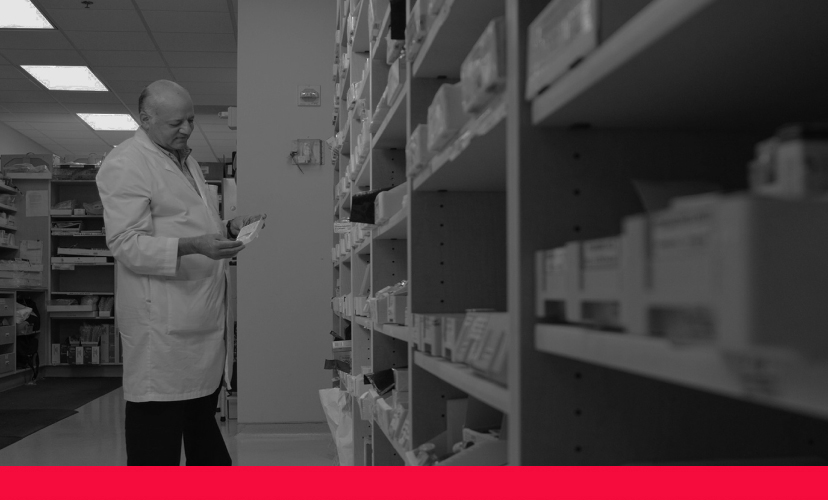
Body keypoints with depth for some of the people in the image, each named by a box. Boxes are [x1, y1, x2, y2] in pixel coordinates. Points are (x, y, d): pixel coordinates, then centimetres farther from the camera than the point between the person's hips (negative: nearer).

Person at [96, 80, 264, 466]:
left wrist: (228, 229, 9)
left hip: (202, 314, 9)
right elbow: (126, 243, -18)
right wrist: (193, 246, -29)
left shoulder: (185, 160, 19)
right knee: (157, 434, -2)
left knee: (202, 417, 20)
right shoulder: (124, 164, -10)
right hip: (161, 322, -9)